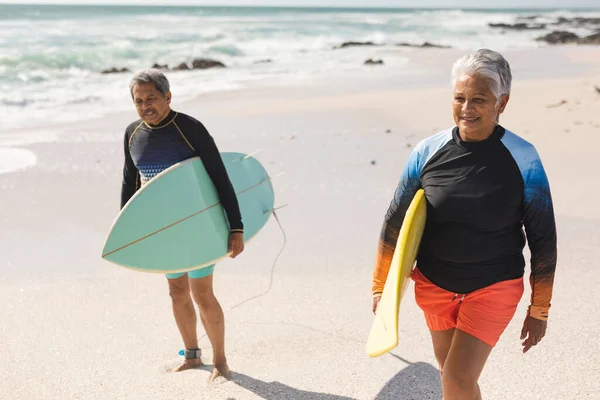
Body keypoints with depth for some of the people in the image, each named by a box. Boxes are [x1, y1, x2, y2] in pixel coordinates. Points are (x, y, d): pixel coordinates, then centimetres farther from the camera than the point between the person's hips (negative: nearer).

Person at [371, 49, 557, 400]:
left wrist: (539, 310, 0)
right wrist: (381, 287, 4)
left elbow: (543, 240, -5)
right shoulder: (429, 152, -9)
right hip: (433, 284, 3)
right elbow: (395, 223, 1)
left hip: (493, 288, -3)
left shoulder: (523, 160, -13)